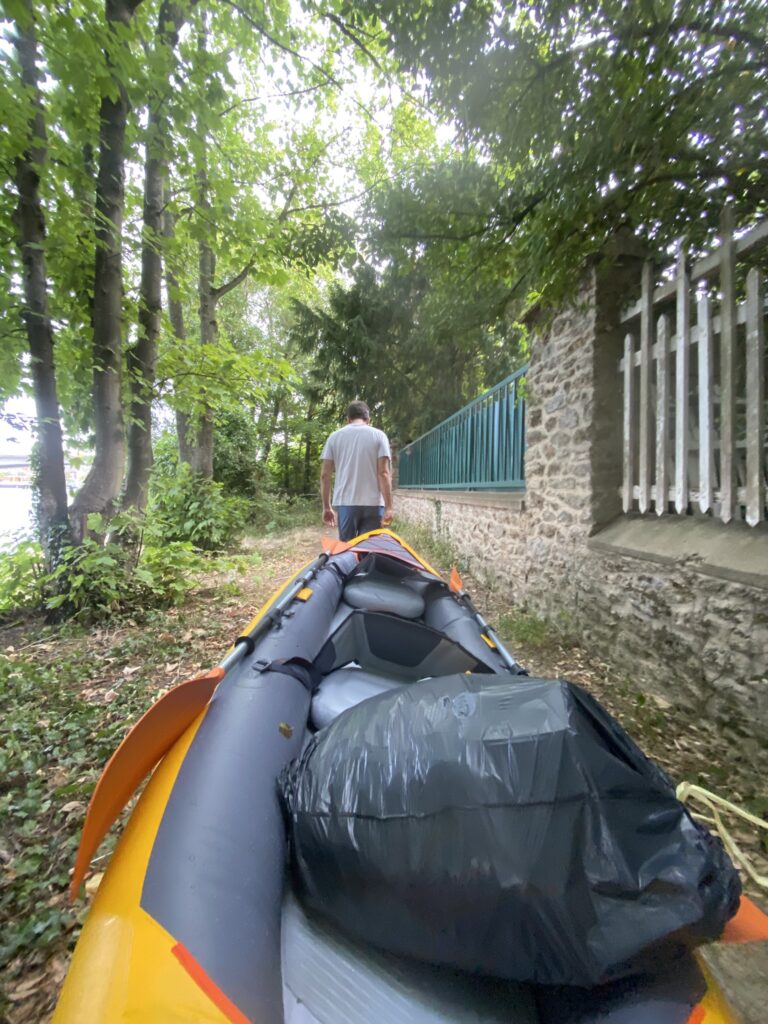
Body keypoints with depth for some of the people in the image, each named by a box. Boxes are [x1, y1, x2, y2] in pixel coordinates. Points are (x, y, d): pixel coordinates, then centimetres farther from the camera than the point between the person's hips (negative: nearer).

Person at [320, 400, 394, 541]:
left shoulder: (335, 436, 8)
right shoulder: (378, 435, 2)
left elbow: (325, 474, 5)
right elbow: (384, 473, -7)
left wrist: (326, 507, 12)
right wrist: (388, 507, -5)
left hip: (345, 503, 2)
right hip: (373, 503, -1)